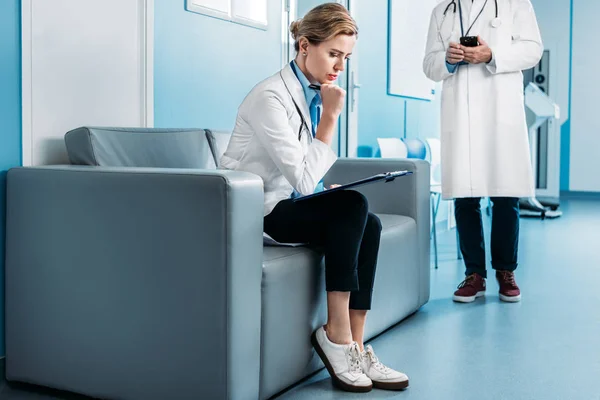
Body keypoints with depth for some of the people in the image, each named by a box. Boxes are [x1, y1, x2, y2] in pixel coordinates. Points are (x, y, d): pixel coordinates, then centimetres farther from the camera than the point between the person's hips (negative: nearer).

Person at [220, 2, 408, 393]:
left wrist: (329, 187, -5)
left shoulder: (315, 93, 7)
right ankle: (336, 334, -17)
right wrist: (330, 116, -19)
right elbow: (304, 180, -23)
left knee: (369, 224, -15)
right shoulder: (272, 97, -19)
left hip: (286, 202, 8)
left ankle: (354, 348, -13)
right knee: (353, 205, -24)